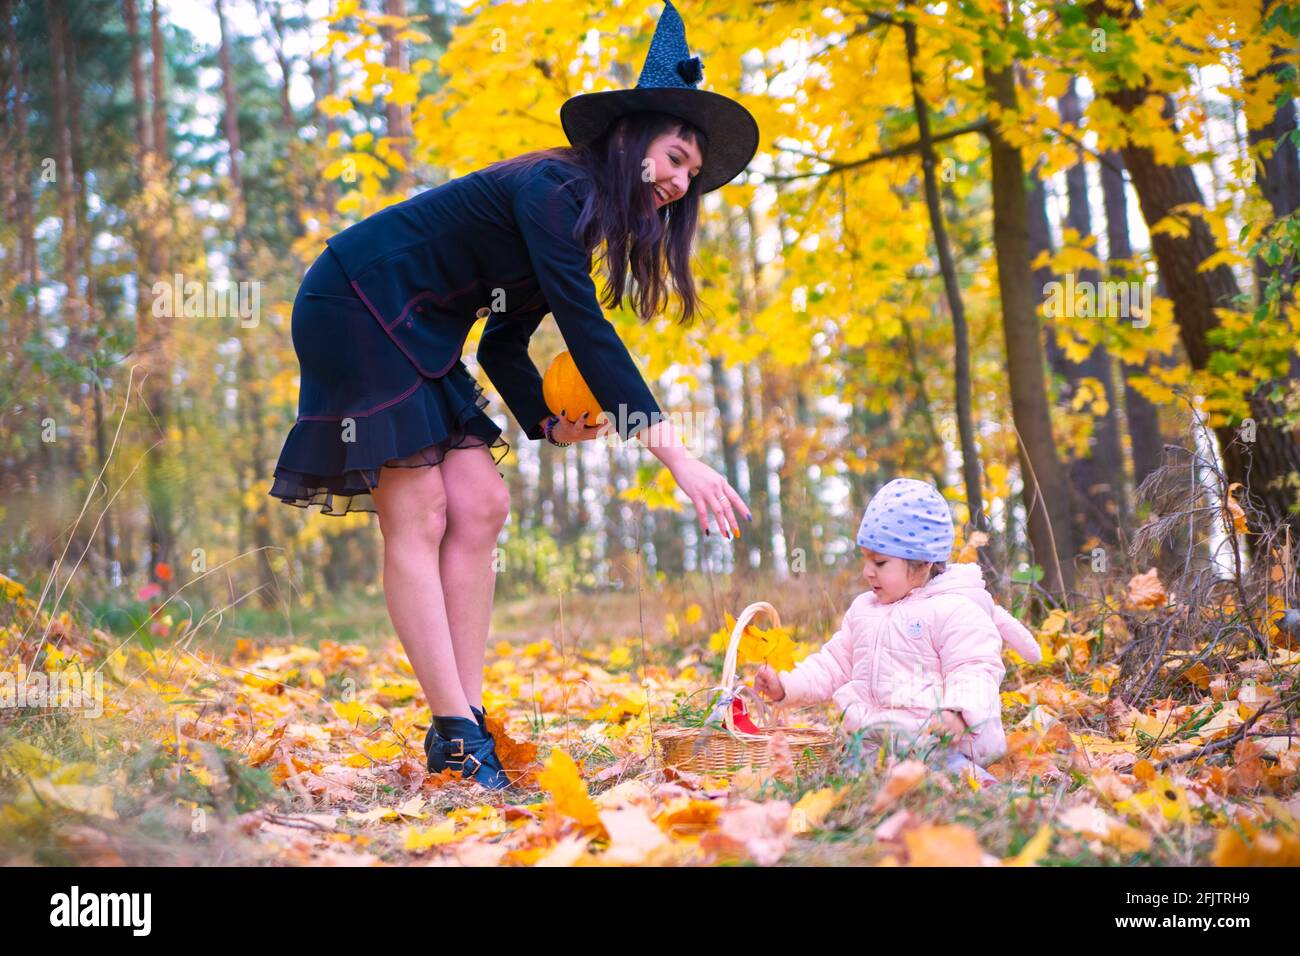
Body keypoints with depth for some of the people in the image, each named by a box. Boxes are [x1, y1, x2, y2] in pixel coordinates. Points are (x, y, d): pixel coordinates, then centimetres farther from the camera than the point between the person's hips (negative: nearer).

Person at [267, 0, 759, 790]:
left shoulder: (580, 226, 10)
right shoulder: (552, 187, -19)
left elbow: (504, 343, 12)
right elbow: (585, 329, -29)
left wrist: (549, 423, -6)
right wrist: (674, 453, -31)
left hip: (415, 337, 10)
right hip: (354, 306, -10)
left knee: (482, 506, 0)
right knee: (419, 516, -12)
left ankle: (464, 722, 0)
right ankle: (456, 733, -10)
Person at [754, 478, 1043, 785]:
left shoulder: (954, 610, -3)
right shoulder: (862, 610, 22)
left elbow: (973, 671, -10)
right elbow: (833, 664, 29)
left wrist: (958, 713, -28)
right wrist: (787, 686, 17)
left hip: (935, 735, -7)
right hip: (874, 738, 7)